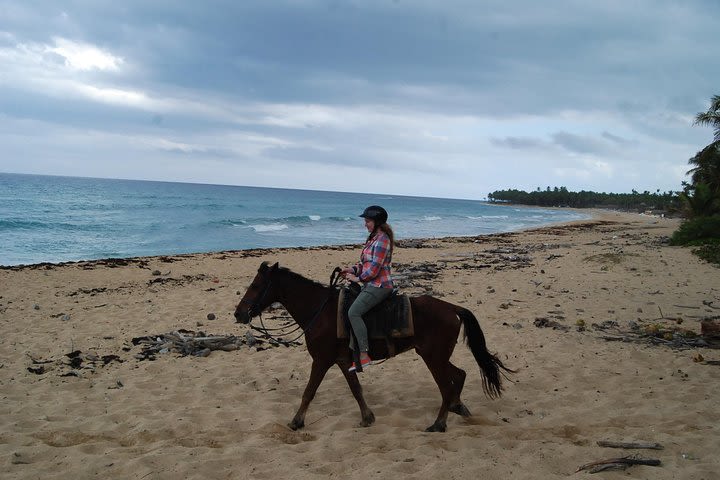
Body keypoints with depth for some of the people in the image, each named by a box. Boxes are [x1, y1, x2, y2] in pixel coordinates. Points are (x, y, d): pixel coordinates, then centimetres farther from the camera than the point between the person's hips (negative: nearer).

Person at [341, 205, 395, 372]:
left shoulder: (381, 240, -15)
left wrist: (358, 278, -10)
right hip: (371, 284, 11)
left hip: (379, 285, -11)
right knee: (354, 312, 9)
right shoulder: (374, 238, 18)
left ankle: (364, 356, -23)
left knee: (354, 312, -22)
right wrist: (353, 269, 7)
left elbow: (374, 268, -19)